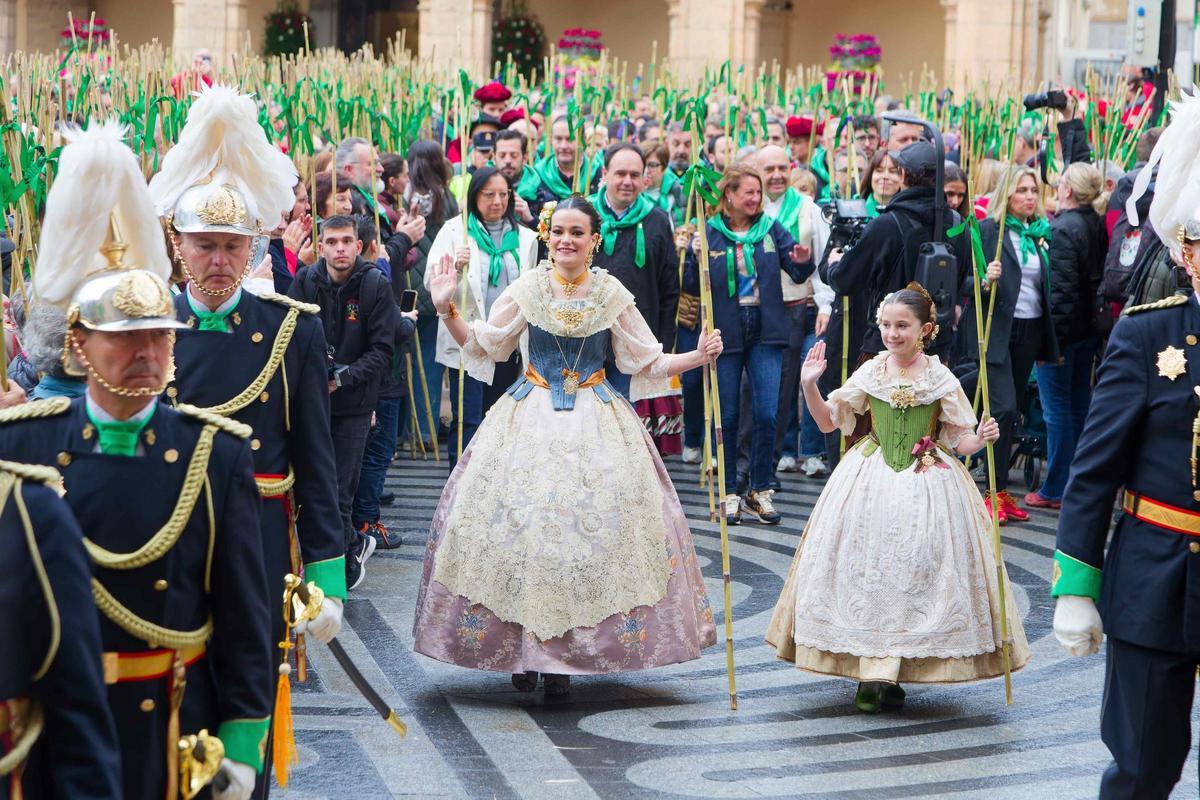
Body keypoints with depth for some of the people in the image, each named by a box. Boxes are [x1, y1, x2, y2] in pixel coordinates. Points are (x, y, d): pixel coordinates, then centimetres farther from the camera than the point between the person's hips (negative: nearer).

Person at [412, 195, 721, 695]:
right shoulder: (527, 288, 0)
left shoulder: (613, 295, 0)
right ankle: (522, 651, 9)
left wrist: (698, 356, -7)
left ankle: (565, 655, 6)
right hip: (530, 420, 0)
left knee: (592, 527, -4)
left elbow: (646, 362, 5)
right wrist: (448, 310, -7)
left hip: (596, 424, 0)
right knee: (519, 523, -4)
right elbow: (482, 347, 5)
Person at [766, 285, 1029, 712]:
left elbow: (959, 441, 1)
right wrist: (809, 385, -7)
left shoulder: (942, 379, -2)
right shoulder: (870, 373, 3)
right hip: (871, 482, 2)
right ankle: (874, 670, 7)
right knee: (866, 570, -2)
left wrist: (981, 438, -20)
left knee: (916, 572, -5)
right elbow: (828, 421, 8)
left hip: (927, 483, -2)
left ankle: (886, 674, 5)